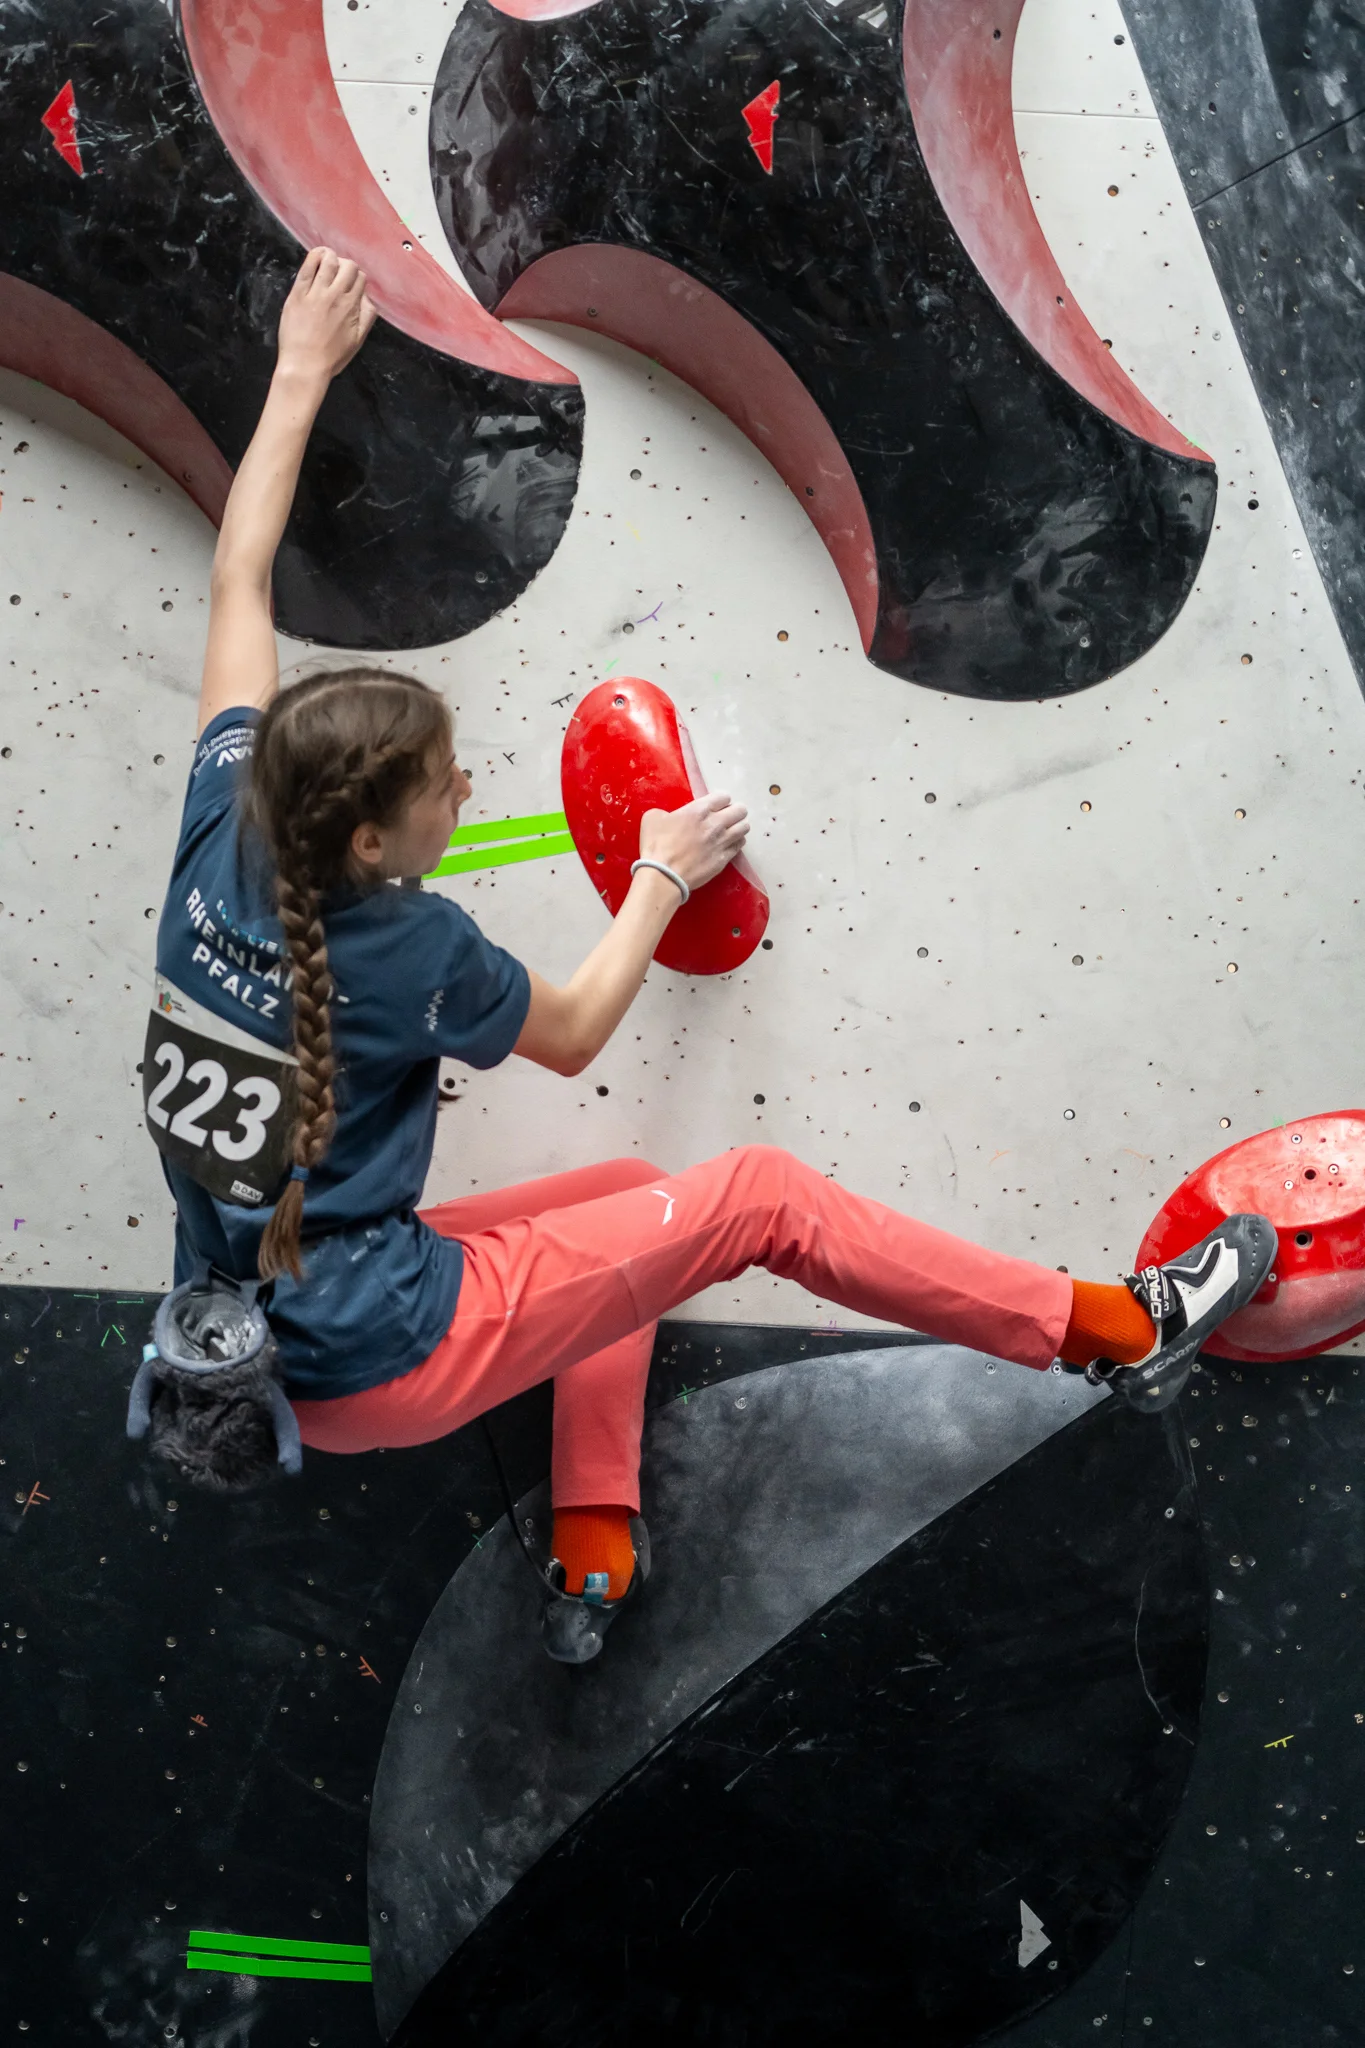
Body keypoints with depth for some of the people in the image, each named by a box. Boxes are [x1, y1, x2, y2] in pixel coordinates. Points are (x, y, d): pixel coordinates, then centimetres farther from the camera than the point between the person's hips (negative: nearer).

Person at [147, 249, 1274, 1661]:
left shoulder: (223, 829, -6)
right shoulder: (412, 948, -22)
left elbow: (238, 578, 5)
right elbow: (574, 1032, -1)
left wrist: (302, 371, 12)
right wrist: (665, 875, 11)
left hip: (253, 1342, 8)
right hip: (384, 1368, -8)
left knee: (622, 1193, 23)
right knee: (765, 1196, -3)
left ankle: (593, 1558, 20)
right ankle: (1126, 1331, 9)